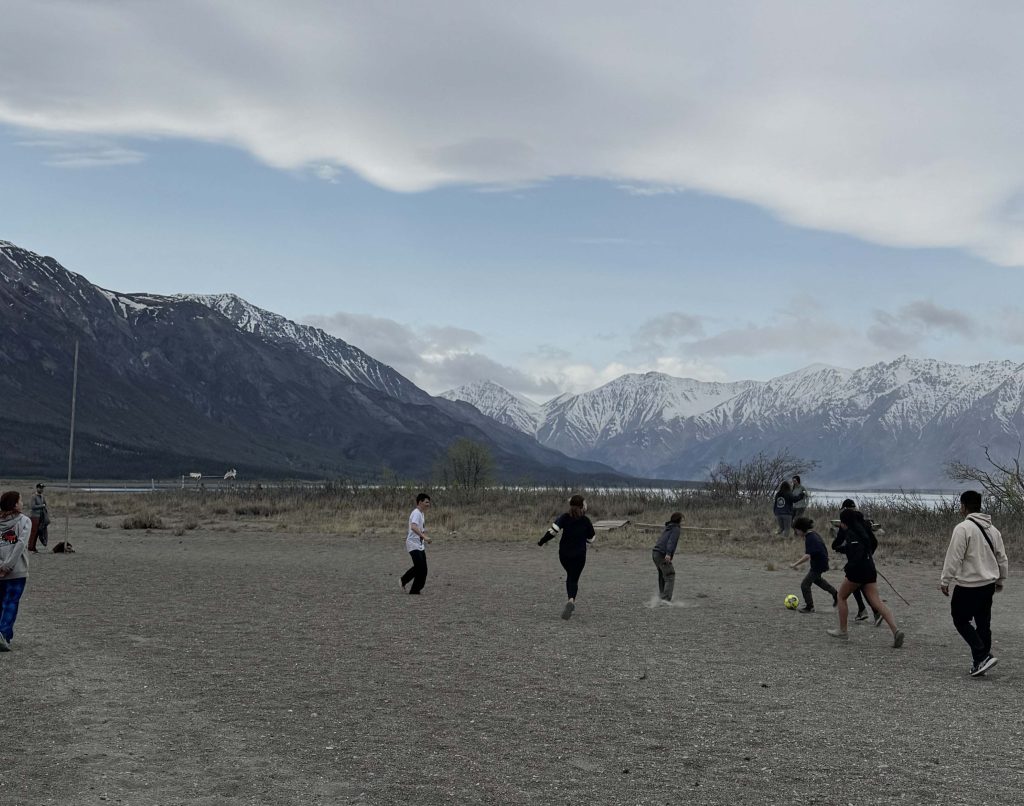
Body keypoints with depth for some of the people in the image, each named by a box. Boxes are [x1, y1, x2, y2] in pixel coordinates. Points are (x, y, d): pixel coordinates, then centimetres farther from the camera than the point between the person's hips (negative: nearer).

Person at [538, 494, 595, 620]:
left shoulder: (564, 517, -4)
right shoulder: (585, 520, -3)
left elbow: (554, 529, -15)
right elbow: (591, 538, 7)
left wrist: (542, 541, -5)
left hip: (564, 554, 2)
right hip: (579, 554, -2)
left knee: (570, 576, 23)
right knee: (574, 579, -1)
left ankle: (572, 601, 25)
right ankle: (571, 600, -28)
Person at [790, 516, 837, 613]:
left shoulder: (810, 538, -30)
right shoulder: (813, 533, -1)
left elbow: (807, 556, -37)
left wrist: (795, 564, -33)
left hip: (818, 564, -10)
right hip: (822, 561, 10)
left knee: (805, 585, -2)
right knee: (816, 578, 35)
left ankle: (809, 607, 11)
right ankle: (835, 593, 47)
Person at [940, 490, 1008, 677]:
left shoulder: (963, 528, -15)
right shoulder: (992, 529, 10)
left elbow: (954, 558, -17)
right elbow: (1002, 558, 17)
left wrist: (945, 581, -9)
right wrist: (1000, 579, 31)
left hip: (968, 586, -8)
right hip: (988, 584, 8)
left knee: (961, 620, 2)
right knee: (983, 623, 13)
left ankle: (983, 656, -9)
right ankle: (979, 662, 19)